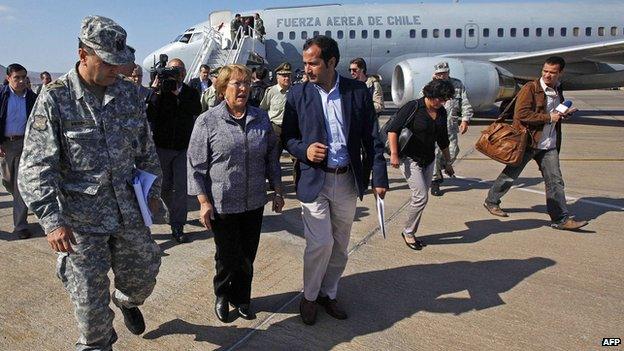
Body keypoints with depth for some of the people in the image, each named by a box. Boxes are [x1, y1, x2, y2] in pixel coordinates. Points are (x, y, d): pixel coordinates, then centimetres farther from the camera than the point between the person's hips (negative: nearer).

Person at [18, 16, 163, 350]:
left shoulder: (127, 92, 2)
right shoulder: (55, 98, -12)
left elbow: (145, 146, 12)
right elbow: (35, 168, -13)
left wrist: (153, 187, 13)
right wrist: (52, 220, -19)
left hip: (128, 208, 4)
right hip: (81, 219, -4)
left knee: (143, 274, 18)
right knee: (90, 299, 7)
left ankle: (127, 300, 53)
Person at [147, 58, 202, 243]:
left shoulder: (191, 93, 2)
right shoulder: (159, 92, -3)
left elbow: (197, 110, -19)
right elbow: (150, 117, -15)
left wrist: (178, 93, -25)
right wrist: (157, 92, -21)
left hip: (183, 147, 0)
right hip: (162, 146, 0)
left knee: (181, 188, -2)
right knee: (164, 186, 12)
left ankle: (177, 226, 4)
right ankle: (175, 212, 37)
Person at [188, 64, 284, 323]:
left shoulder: (261, 118, 4)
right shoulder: (208, 122, -8)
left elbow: (272, 156, 11)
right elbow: (196, 165, -6)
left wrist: (277, 192, 10)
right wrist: (204, 202, -10)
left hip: (255, 203, 3)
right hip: (223, 204, -3)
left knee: (248, 256, 13)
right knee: (228, 257, 10)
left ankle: (241, 297, 35)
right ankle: (222, 296, 37)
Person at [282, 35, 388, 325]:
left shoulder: (358, 91, -1)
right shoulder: (298, 94, -3)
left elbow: (372, 137, 2)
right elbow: (287, 137, 3)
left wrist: (379, 177, -2)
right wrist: (304, 150, -18)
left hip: (348, 181, 2)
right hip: (314, 181, -2)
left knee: (339, 245, 14)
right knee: (320, 243, -5)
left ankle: (328, 293, 35)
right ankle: (309, 296, 21)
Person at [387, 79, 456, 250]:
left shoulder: (441, 112, 7)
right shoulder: (413, 107, -13)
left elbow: (443, 139, 19)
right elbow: (393, 130, -16)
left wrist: (447, 161, 23)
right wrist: (394, 154, -23)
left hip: (428, 160, 7)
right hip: (410, 159, -7)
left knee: (420, 198, 8)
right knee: (421, 196, -13)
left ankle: (410, 232, 21)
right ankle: (408, 232, 6)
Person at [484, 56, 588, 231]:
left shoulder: (558, 91, 15)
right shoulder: (530, 88, -10)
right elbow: (522, 114, -20)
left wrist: (564, 115, 9)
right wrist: (548, 117, -17)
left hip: (549, 145, 6)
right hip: (527, 141, -6)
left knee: (555, 180, 2)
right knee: (510, 175, 7)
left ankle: (561, 218, 6)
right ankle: (491, 201, 26)